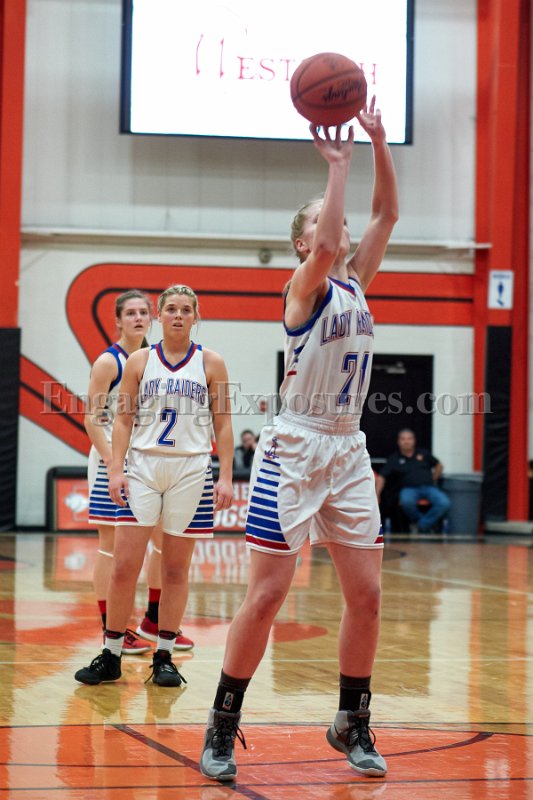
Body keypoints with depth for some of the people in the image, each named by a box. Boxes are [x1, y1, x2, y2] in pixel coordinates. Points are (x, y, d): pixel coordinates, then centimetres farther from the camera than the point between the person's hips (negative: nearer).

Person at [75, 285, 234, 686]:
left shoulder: (211, 363, 5)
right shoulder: (139, 361, 7)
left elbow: (223, 424, 4)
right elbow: (123, 419, 6)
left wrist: (226, 477, -4)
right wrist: (116, 469, -5)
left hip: (191, 469, 0)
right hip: (143, 467, 1)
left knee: (176, 568, 4)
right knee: (125, 565, -5)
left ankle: (164, 657, 12)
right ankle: (111, 657, 4)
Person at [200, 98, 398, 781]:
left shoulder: (357, 281, 11)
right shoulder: (304, 287, -7)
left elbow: (387, 211, 5)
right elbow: (326, 250, -29)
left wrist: (377, 139, -4)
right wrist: (337, 165, -25)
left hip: (347, 452, 7)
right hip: (294, 449, -6)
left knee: (366, 595, 4)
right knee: (266, 595, -7)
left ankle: (352, 724, 18)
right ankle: (221, 727, 3)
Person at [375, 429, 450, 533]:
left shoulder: (423, 454, 15)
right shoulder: (394, 459, 7)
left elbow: (438, 466, 27)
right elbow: (381, 477, 0)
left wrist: (433, 480, 14)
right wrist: (377, 495, -13)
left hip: (428, 487, 2)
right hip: (409, 489, -2)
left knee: (444, 504, -28)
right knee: (407, 502, -40)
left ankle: (422, 525, -16)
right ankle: (418, 519, -11)